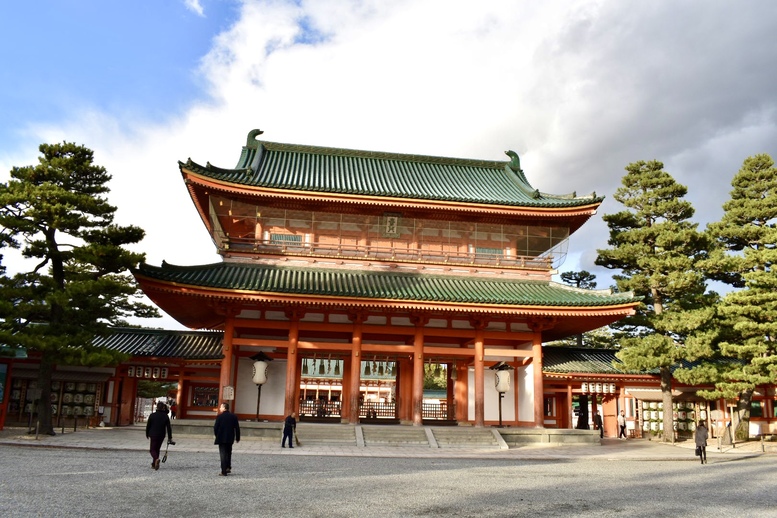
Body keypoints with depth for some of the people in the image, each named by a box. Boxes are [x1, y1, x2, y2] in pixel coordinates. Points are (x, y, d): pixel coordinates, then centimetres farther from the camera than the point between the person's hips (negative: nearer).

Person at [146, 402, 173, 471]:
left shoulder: (152, 415, -7)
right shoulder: (166, 416, -2)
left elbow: (148, 426, -2)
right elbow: (169, 428, -2)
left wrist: (147, 434, 13)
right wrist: (169, 438, 3)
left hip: (153, 435, -3)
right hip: (161, 436, 3)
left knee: (152, 449, 3)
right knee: (157, 449, 17)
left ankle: (156, 459, -26)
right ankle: (154, 464, 19)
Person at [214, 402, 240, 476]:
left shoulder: (220, 416, -12)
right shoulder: (234, 416, 1)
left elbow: (215, 427, -10)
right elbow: (237, 428, 2)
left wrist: (217, 436, 7)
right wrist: (237, 437, 11)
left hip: (221, 438, -4)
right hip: (230, 438, 4)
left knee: (223, 454, 1)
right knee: (228, 453, 22)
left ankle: (224, 472, -1)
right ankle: (228, 467, 19)